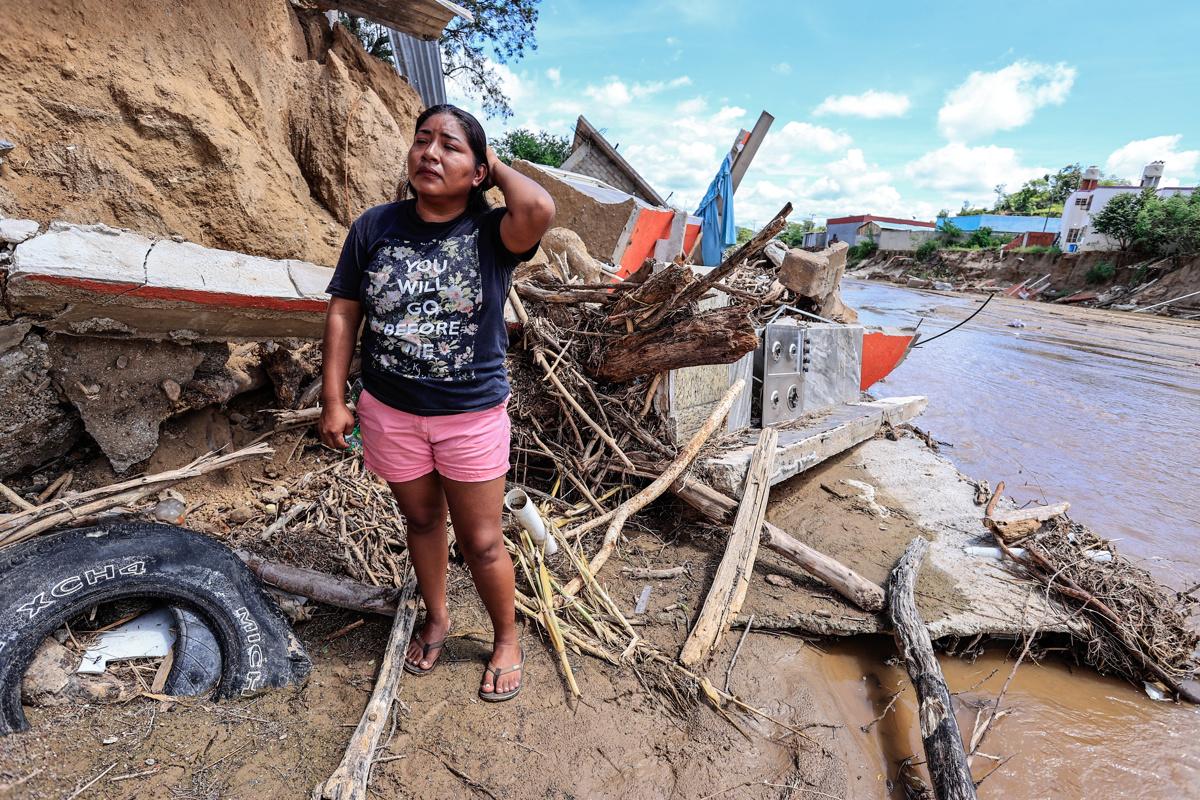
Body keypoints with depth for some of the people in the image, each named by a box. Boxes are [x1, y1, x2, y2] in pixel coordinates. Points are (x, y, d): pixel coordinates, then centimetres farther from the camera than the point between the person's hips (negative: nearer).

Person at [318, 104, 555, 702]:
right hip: (391, 412, 3)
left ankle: (507, 639, 38)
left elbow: (539, 209, -32)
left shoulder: (489, 232, -10)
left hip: (473, 414, -3)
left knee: (480, 541, 10)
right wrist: (334, 400, -1)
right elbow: (343, 313, 2)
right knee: (422, 521, 22)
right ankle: (436, 619, 50)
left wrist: (498, 167, -12)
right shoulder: (376, 226, -2)